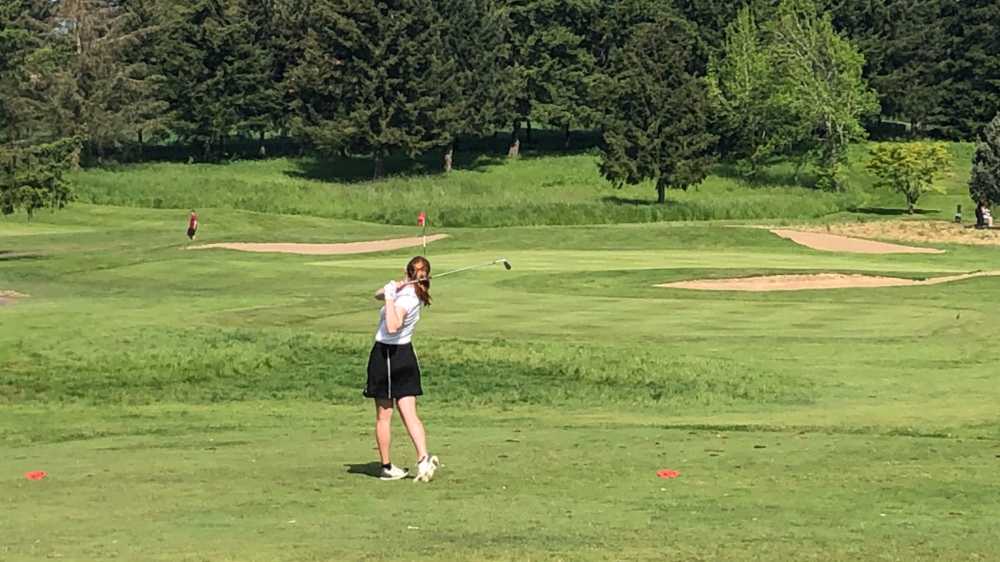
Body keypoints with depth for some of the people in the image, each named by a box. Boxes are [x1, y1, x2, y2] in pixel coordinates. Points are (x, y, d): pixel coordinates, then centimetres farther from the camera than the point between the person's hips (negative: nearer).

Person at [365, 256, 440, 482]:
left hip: (385, 355, -7)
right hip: (406, 355, 7)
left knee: (383, 417, 6)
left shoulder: (404, 298, -19)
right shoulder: (415, 295, 5)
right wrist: (391, 289, -6)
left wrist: (390, 296, -31)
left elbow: (392, 327, -35)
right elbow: (378, 295, 15)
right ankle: (423, 458, -16)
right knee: (410, 415, 1)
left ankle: (387, 467, 13)